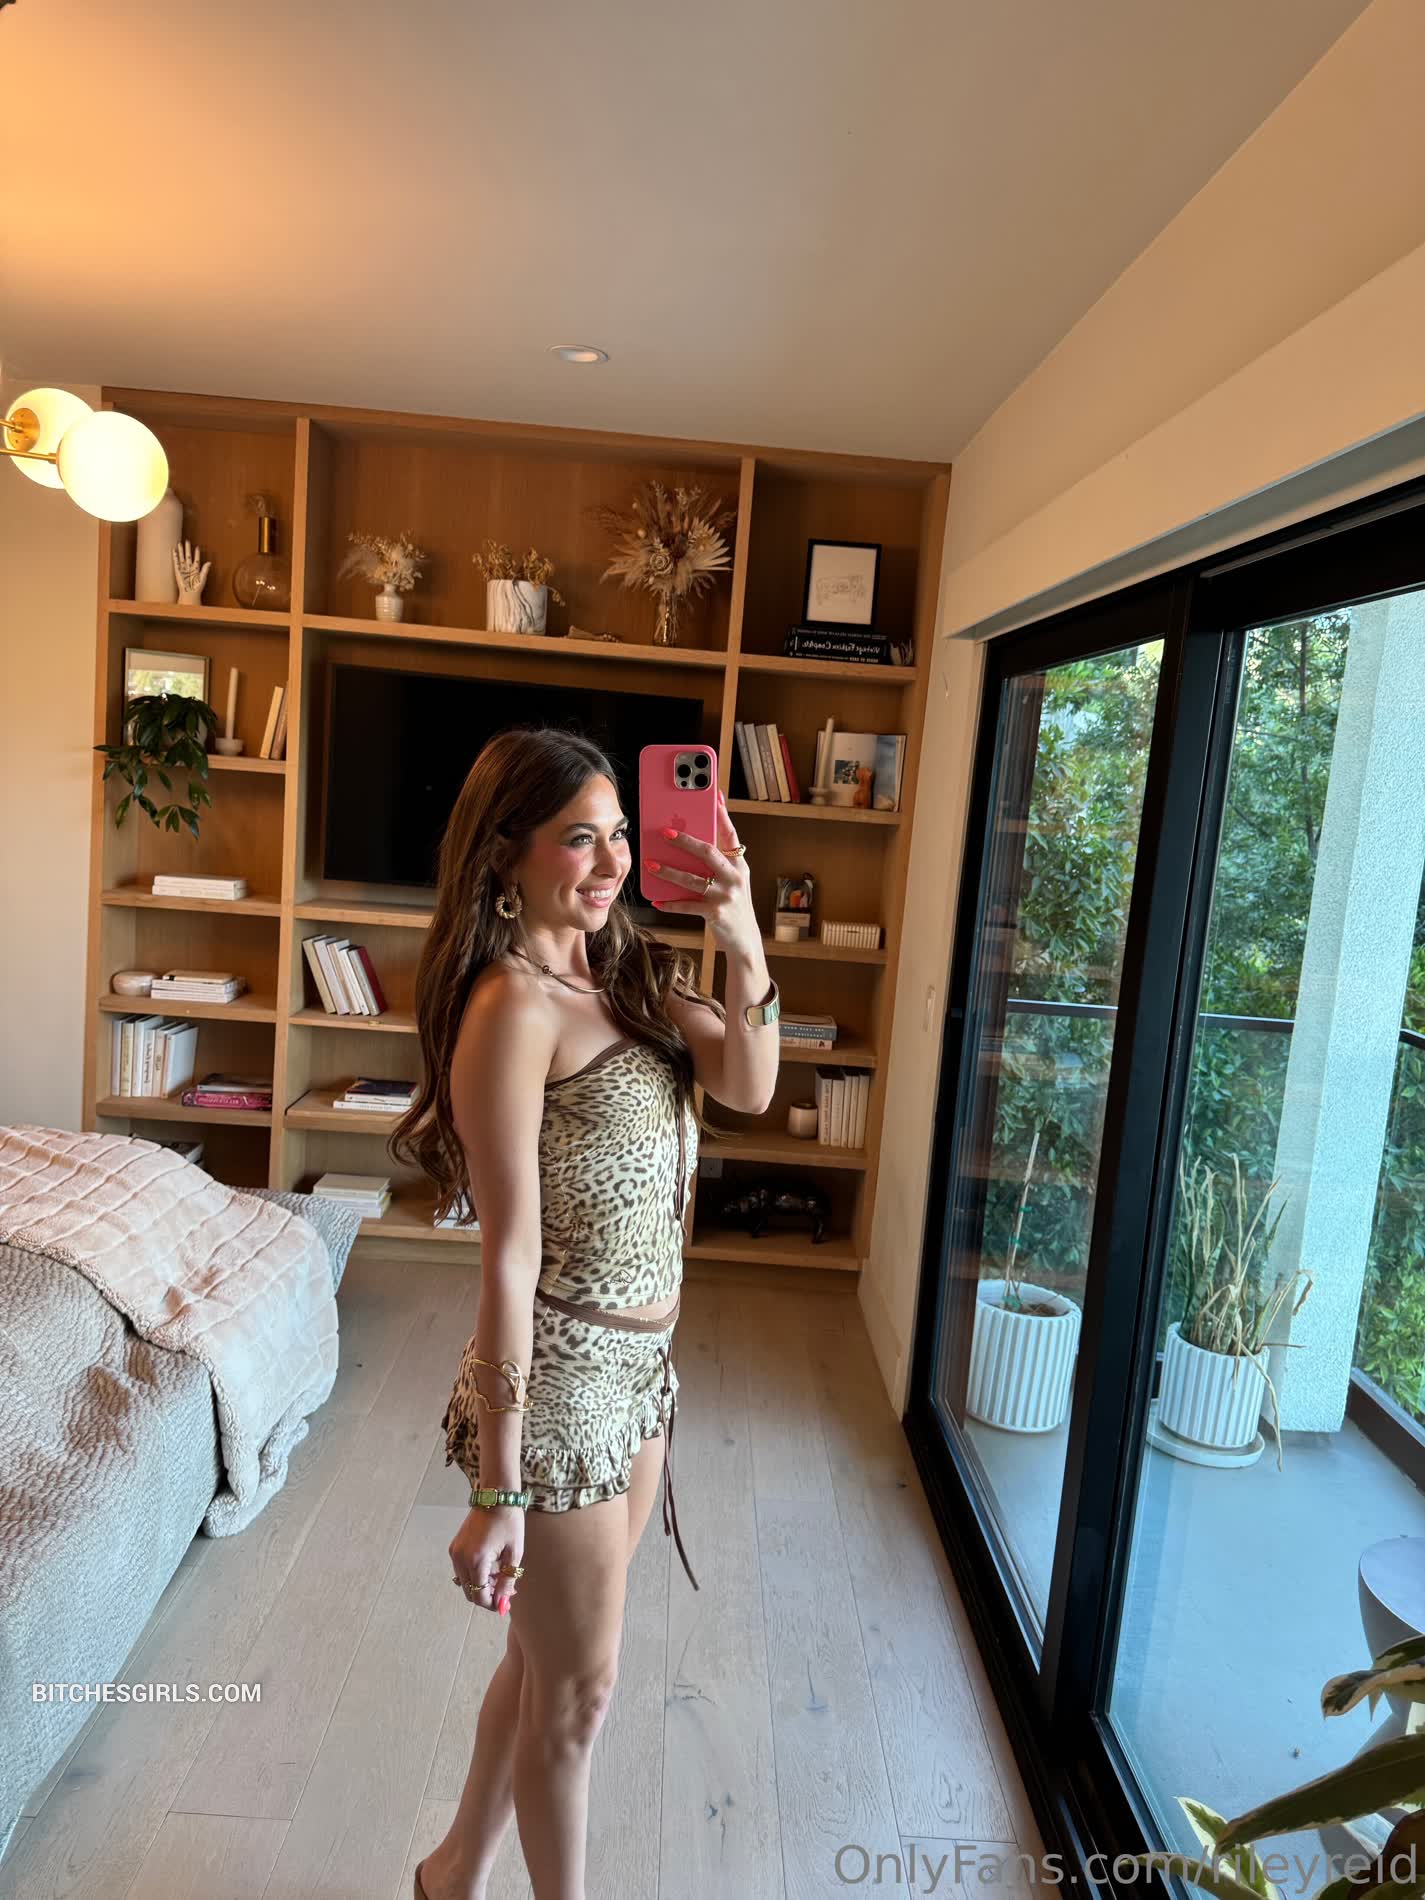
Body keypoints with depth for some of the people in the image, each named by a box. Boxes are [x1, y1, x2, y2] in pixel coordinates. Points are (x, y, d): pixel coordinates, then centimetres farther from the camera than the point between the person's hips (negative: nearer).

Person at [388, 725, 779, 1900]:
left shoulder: (627, 972, 4)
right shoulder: (512, 1007, -20)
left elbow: (748, 1086, -5)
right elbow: (510, 1257, -21)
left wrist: (745, 947, -19)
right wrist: (498, 1489, -17)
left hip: (642, 1366, 8)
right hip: (559, 1379, -8)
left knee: (549, 1656, 25)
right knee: (577, 1690, 13)